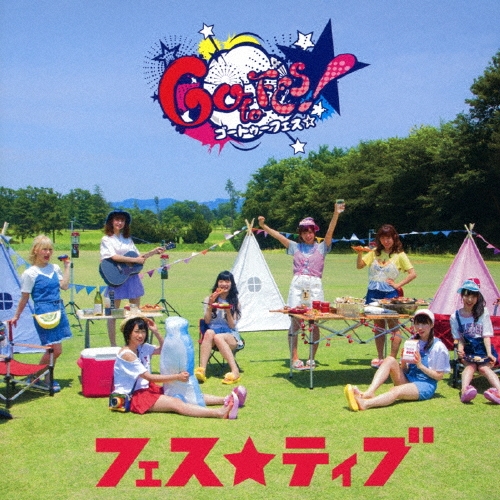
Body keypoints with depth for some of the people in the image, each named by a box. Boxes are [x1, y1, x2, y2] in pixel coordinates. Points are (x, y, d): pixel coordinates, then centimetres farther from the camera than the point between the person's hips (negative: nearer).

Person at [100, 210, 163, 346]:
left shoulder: (127, 239, 15)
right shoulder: (107, 239, -3)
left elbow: (138, 256, 16)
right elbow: (114, 257, -18)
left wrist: (154, 251, 5)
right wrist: (135, 259, -20)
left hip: (132, 277, 6)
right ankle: (113, 346, 7)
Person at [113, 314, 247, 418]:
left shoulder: (142, 347, 6)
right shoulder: (126, 354, -19)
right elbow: (150, 377, -22)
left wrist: (156, 332, 4)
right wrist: (177, 377, -23)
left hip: (147, 388, 10)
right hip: (133, 396, -10)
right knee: (175, 403, -27)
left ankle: (226, 400, -13)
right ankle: (221, 413, -45)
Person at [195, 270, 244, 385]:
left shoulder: (234, 302, 9)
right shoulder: (209, 299, 11)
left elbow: (232, 325, 2)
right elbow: (207, 321, 2)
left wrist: (228, 311, -14)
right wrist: (210, 305, -10)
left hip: (230, 335, -1)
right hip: (213, 330, 1)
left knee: (217, 337, -38)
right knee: (209, 333, -38)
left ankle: (235, 371, -44)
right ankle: (201, 370, -48)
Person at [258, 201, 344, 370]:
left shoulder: (321, 247, 10)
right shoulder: (295, 247, 15)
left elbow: (330, 232, -4)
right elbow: (278, 236, 10)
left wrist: (336, 214, -17)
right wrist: (263, 226, 1)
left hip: (315, 286, -1)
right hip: (297, 285, 1)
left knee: (314, 324, -1)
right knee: (295, 323, -2)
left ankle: (312, 359, 10)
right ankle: (294, 359, 3)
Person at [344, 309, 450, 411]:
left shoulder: (438, 347, -3)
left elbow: (439, 376, -4)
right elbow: (404, 370, 13)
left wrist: (420, 365, -15)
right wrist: (403, 363, -10)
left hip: (425, 385, -6)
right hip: (408, 380, 6)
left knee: (396, 391, -36)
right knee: (390, 360, -20)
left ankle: (365, 403, -60)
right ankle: (369, 393, -39)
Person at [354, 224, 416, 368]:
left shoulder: (399, 255, -3)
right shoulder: (375, 252, 8)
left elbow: (413, 274, -8)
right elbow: (360, 266, 8)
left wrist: (398, 285, -11)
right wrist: (360, 254, -9)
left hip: (390, 294, -4)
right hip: (374, 293, 4)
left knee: (393, 326, -1)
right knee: (378, 327, 12)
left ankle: (392, 359, 5)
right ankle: (380, 358, 21)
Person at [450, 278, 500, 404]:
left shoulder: (483, 312, 1)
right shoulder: (455, 317, 3)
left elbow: (486, 335, -5)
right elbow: (459, 338, 4)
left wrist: (489, 354, -17)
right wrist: (460, 349, -18)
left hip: (483, 349, 0)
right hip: (468, 350, 0)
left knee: (483, 367, -29)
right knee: (470, 365, -29)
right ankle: (464, 391, -55)